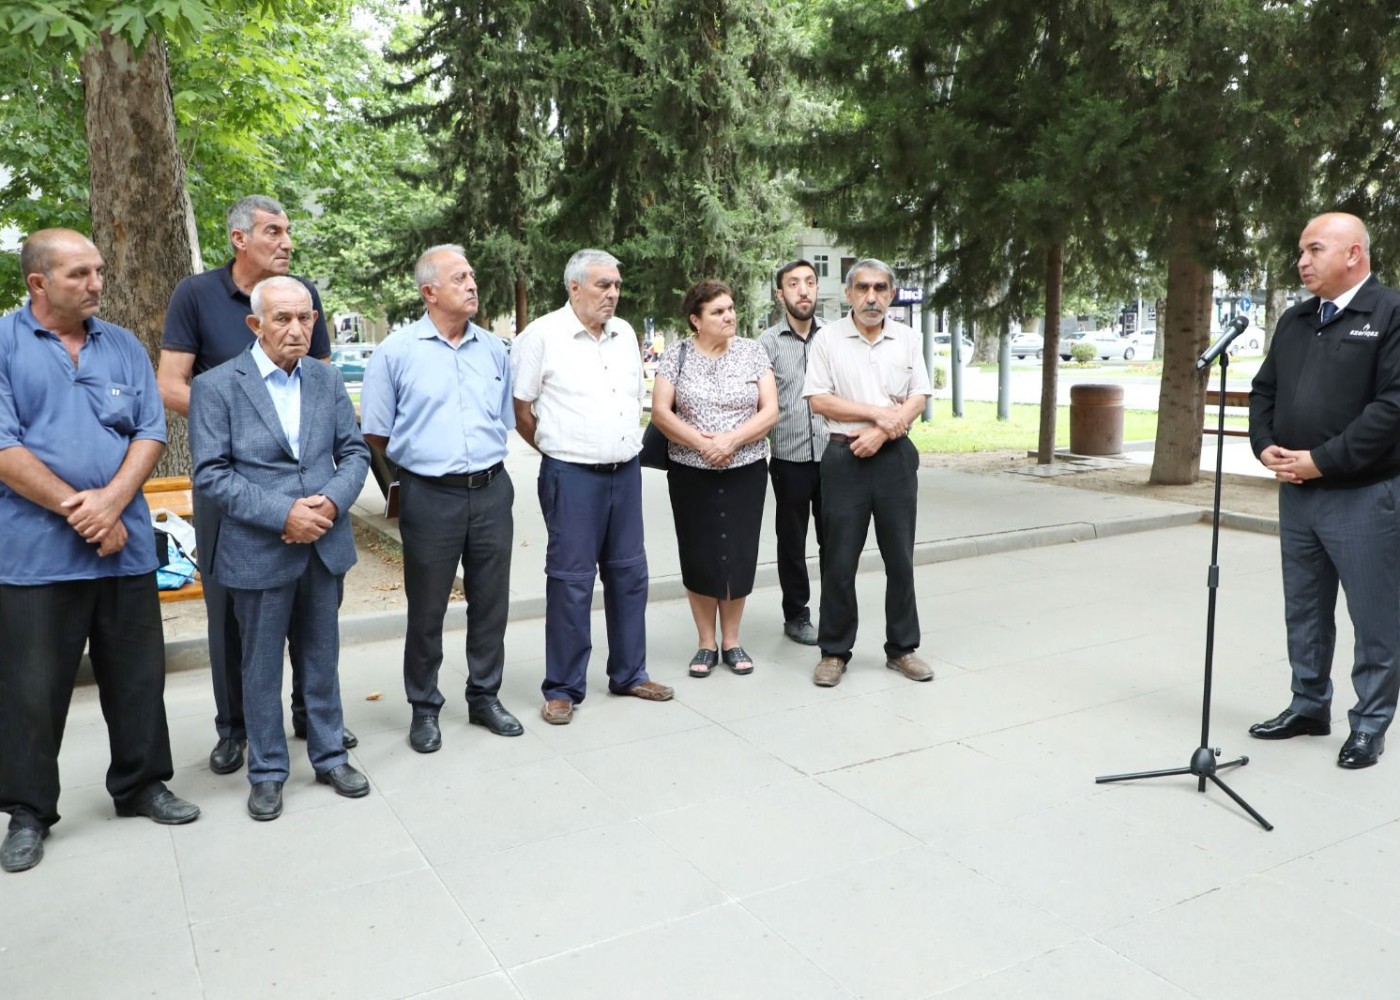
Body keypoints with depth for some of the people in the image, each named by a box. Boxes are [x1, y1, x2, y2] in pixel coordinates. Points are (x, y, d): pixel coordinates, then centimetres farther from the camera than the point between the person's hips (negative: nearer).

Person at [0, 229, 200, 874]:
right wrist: (78, 509, -14)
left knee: (138, 676, 12)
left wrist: (111, 500, -12)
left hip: (125, 544, 4)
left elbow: (151, 432, 4)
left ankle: (142, 785, 28)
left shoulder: (124, 347, 10)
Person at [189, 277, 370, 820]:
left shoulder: (328, 381, 5)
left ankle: (329, 756, 31)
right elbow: (211, 474, -12)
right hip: (257, 551, -3)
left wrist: (331, 501, -13)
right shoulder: (216, 386, -7)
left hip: (325, 545, 4)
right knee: (261, 667, 10)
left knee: (323, 657, 15)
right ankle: (267, 771, 25)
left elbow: (355, 452, 6)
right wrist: (283, 514, -20)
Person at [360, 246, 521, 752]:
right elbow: (375, 433, 1)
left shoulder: (494, 348, 8)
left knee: (490, 602, 12)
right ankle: (424, 708, 23)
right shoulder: (397, 350, -4)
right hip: (430, 496, -3)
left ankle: (485, 697, 28)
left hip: (491, 490, 4)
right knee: (426, 610, 8)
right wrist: (422, 454, 7)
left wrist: (483, 456, 10)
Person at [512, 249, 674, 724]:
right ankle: (562, 689, 12)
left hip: (626, 470, 6)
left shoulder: (625, 333, 11)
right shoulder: (542, 335, -7)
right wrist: (561, 449, 2)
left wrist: (626, 445, 12)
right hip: (572, 475, -6)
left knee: (629, 573, 12)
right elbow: (520, 411, -4)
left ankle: (629, 673, 26)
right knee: (571, 580, -1)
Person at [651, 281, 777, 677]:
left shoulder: (752, 352, 2)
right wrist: (701, 442, -18)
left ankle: (731, 642, 20)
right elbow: (660, 412, -5)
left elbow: (770, 411, -4)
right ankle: (707, 643, 19)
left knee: (739, 554, 4)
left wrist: (730, 440, -18)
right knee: (699, 555, 5)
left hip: (745, 471, 1)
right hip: (691, 473, 0)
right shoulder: (677, 355, 0)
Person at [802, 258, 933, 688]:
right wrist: (878, 413, -11)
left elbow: (918, 400, 3)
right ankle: (834, 652, 14)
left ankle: (902, 648, 20)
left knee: (901, 558, 7)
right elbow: (819, 401, -6)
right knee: (840, 560, 2)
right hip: (844, 457, -2)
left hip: (894, 456, 2)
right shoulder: (828, 338, 0)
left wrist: (881, 433, -12)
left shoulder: (908, 339, 8)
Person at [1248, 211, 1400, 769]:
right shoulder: (1294, 321, 13)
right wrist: (1266, 447, -1)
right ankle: (1309, 706, 29)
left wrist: (1322, 460, -18)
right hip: (1296, 493, 7)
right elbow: (1264, 390, 17)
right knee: (1304, 610, 16)